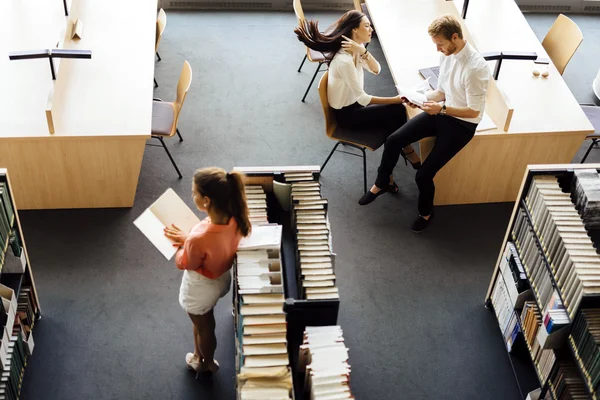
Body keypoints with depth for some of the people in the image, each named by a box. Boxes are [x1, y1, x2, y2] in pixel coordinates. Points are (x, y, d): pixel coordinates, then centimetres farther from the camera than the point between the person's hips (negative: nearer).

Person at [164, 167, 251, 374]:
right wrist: (187, 238, -7)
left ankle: (208, 363, 55)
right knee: (201, 321, 34)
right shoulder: (234, 219, -23)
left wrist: (181, 244, -6)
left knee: (204, 327, 26)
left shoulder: (198, 239, -44)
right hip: (222, 278, 6)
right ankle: (199, 356, 60)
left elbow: (185, 264, -22)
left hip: (201, 289, -6)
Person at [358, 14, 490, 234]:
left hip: (462, 124, -7)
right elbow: (442, 91, 9)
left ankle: (426, 212, 20)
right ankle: (380, 185, 17)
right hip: (442, 112, 7)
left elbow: (474, 111, -21)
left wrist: (442, 108, -26)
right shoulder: (448, 54, -4)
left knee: (423, 175, -12)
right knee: (393, 140, -7)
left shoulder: (476, 67, -28)